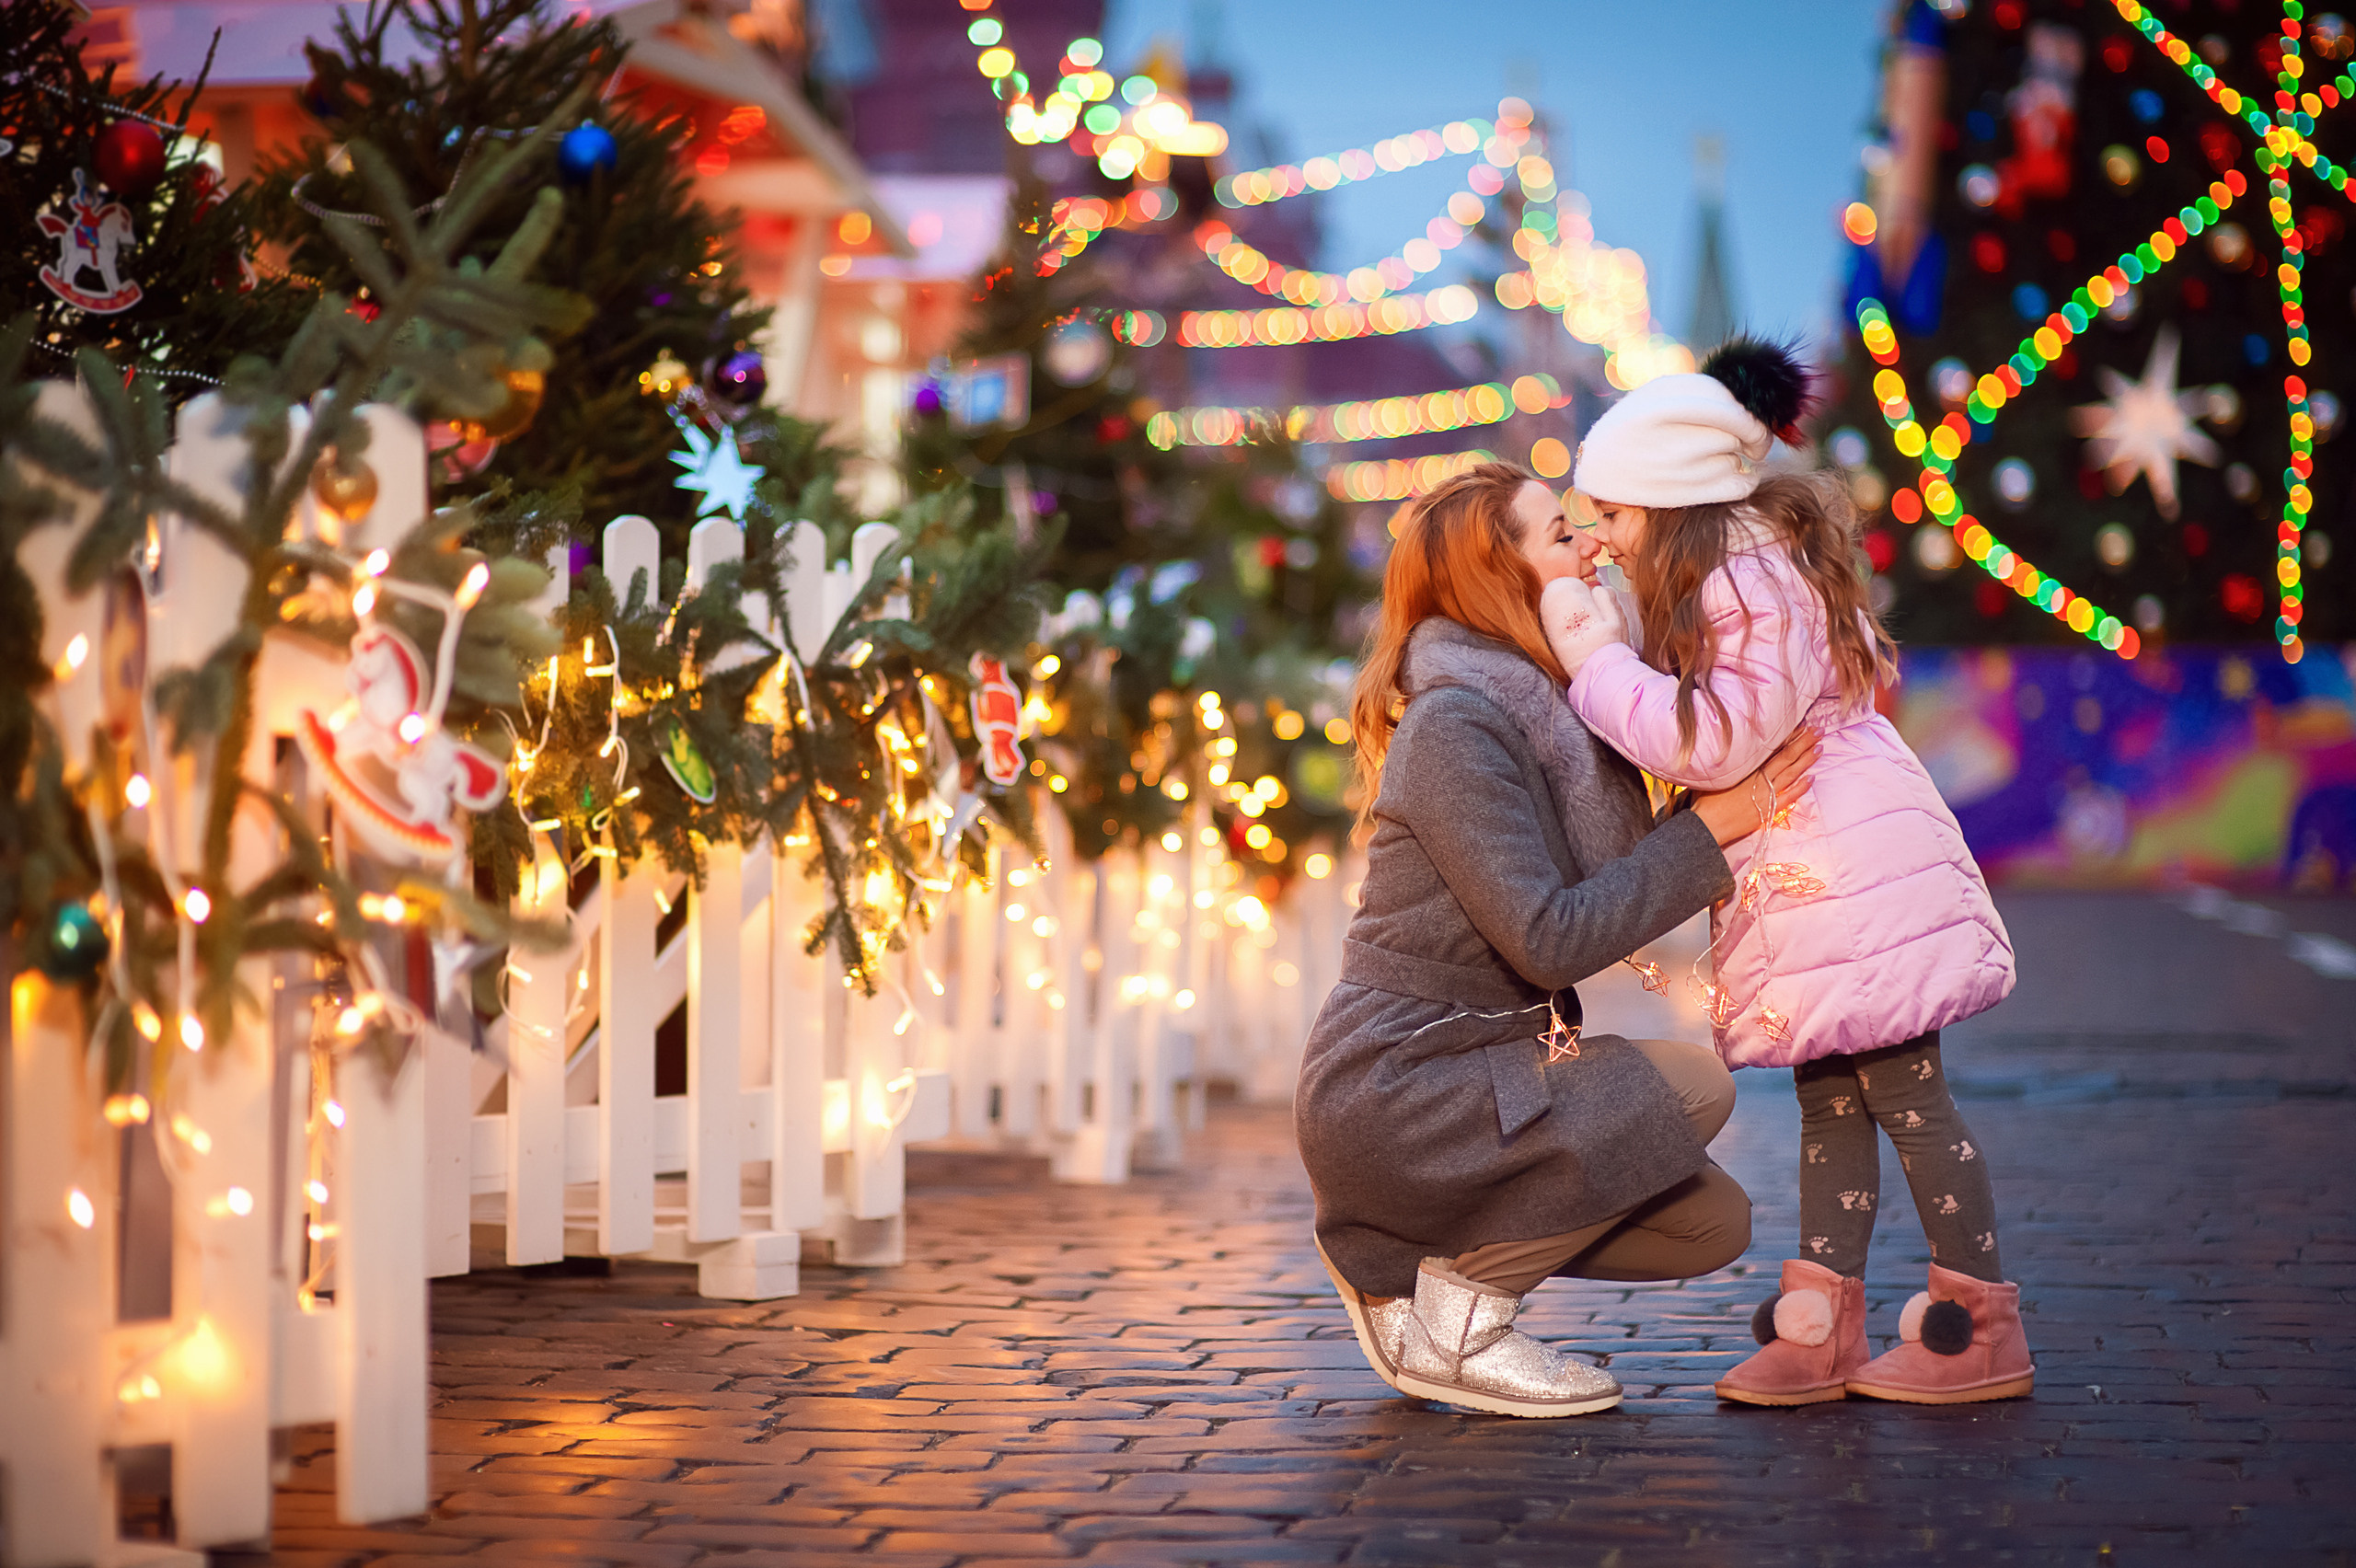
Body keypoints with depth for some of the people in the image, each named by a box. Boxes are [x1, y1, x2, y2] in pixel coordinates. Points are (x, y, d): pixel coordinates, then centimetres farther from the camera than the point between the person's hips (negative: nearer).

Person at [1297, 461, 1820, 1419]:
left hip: (1463, 1080, 9)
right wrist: (1710, 828, -18)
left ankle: (1402, 1252, 11)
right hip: (1387, 1098, -9)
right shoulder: (1454, 725, -17)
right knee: (1689, 1088, -21)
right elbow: (1549, 939, -23)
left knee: (1713, 1223, 3)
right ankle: (1446, 1319, -10)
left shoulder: (1547, 715, 12)